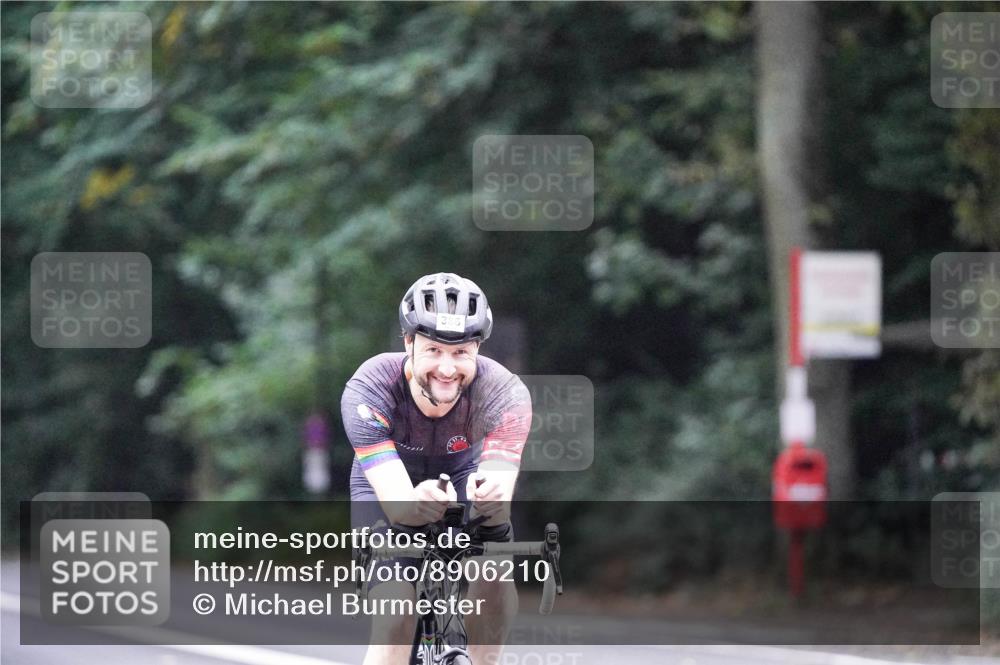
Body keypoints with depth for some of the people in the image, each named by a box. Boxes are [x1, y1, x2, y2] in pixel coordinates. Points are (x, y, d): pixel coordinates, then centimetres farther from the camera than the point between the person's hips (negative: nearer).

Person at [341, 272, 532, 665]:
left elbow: (500, 489, -43)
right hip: (387, 489, -1)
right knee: (396, 611, -25)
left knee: (497, 588, -27)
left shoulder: (504, 393, -32)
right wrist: (417, 503, -67)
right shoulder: (369, 390, -35)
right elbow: (397, 503, -43)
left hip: (461, 477, 1)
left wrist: (492, 495, -68)